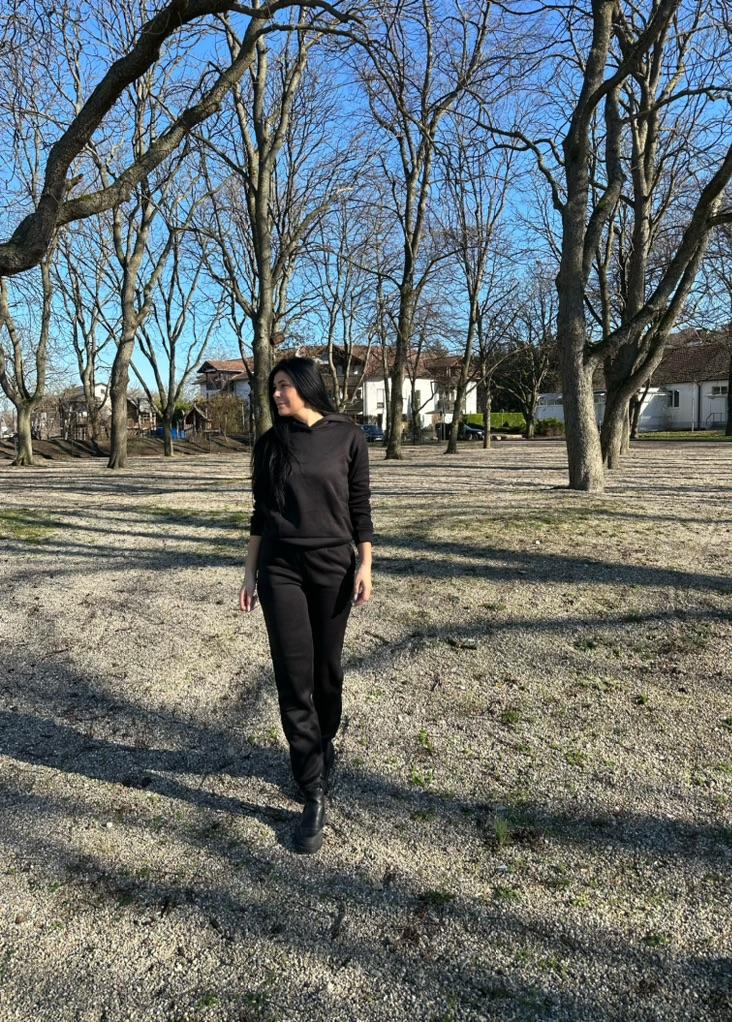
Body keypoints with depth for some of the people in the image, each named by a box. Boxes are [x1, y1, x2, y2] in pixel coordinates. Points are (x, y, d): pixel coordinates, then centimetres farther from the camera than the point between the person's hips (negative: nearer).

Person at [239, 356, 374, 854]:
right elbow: (260, 513, 9)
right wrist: (251, 573, 7)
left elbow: (359, 505, 1)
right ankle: (315, 797, 3)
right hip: (281, 569, 1)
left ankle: (324, 751, 37)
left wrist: (366, 566, -5)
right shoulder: (269, 443, 6)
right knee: (294, 678, -4)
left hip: (333, 568, -1)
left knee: (327, 670, 9)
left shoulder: (347, 436, 0)